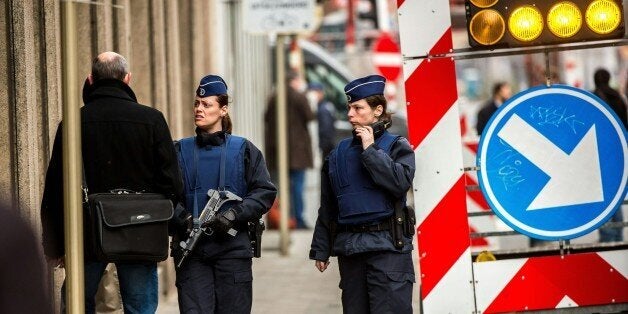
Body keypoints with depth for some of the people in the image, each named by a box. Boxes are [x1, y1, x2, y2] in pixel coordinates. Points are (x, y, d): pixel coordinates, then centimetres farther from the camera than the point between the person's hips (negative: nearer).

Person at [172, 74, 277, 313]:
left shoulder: (243, 150, 5)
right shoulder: (180, 151, 9)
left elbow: (265, 192, -1)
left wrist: (233, 215, -13)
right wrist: (183, 218, -16)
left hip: (232, 247, -1)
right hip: (191, 249, 1)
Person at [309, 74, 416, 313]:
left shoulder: (396, 146, 2)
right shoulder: (339, 153, 14)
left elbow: (400, 183, -18)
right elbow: (327, 208, 17)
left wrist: (370, 149, -10)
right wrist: (321, 249, 15)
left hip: (387, 247, -5)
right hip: (349, 247, 5)